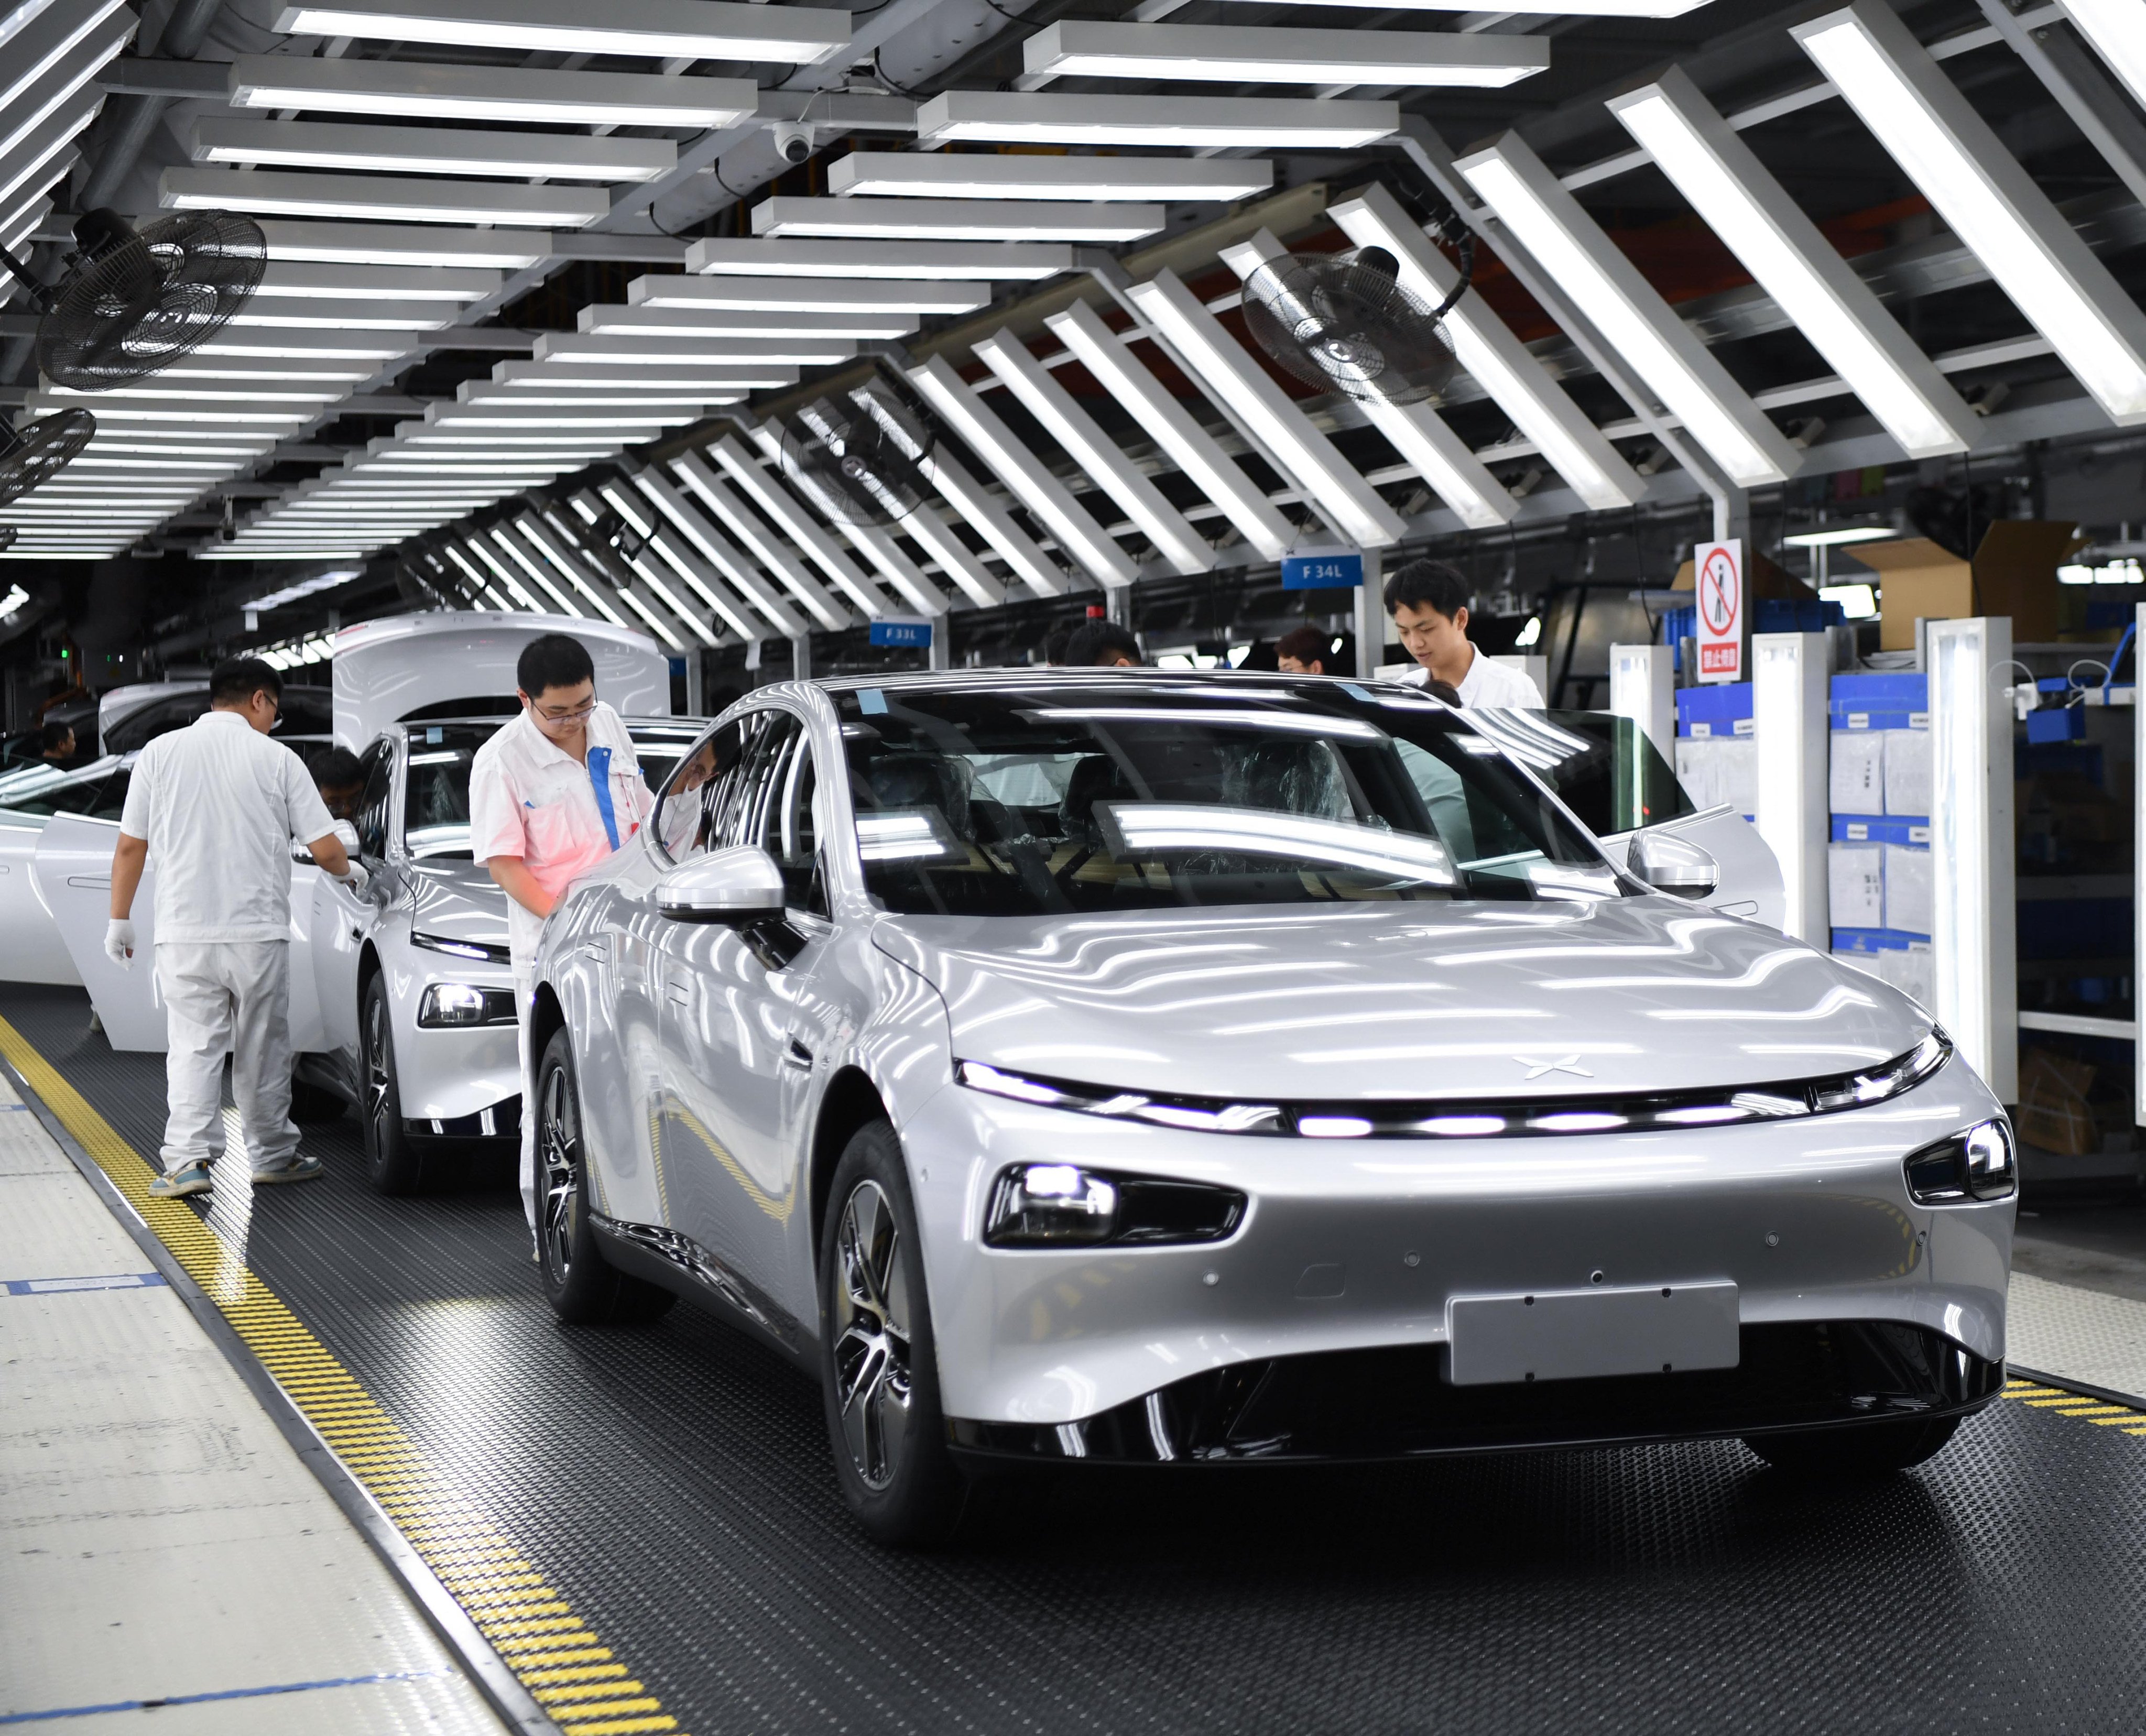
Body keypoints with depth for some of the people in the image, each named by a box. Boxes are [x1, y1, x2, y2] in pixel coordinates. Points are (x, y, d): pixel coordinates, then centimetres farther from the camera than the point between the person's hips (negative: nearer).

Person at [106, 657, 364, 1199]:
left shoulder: (161, 753, 3)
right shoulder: (276, 758, -2)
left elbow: (130, 847, 4)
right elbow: (325, 850, -2)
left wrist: (119, 920, 13)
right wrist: (350, 871, 20)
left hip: (184, 935, 1)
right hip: (258, 932, -1)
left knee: (192, 1048, 3)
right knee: (262, 1052, 11)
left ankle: (188, 1158, -10)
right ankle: (273, 1155, 21)